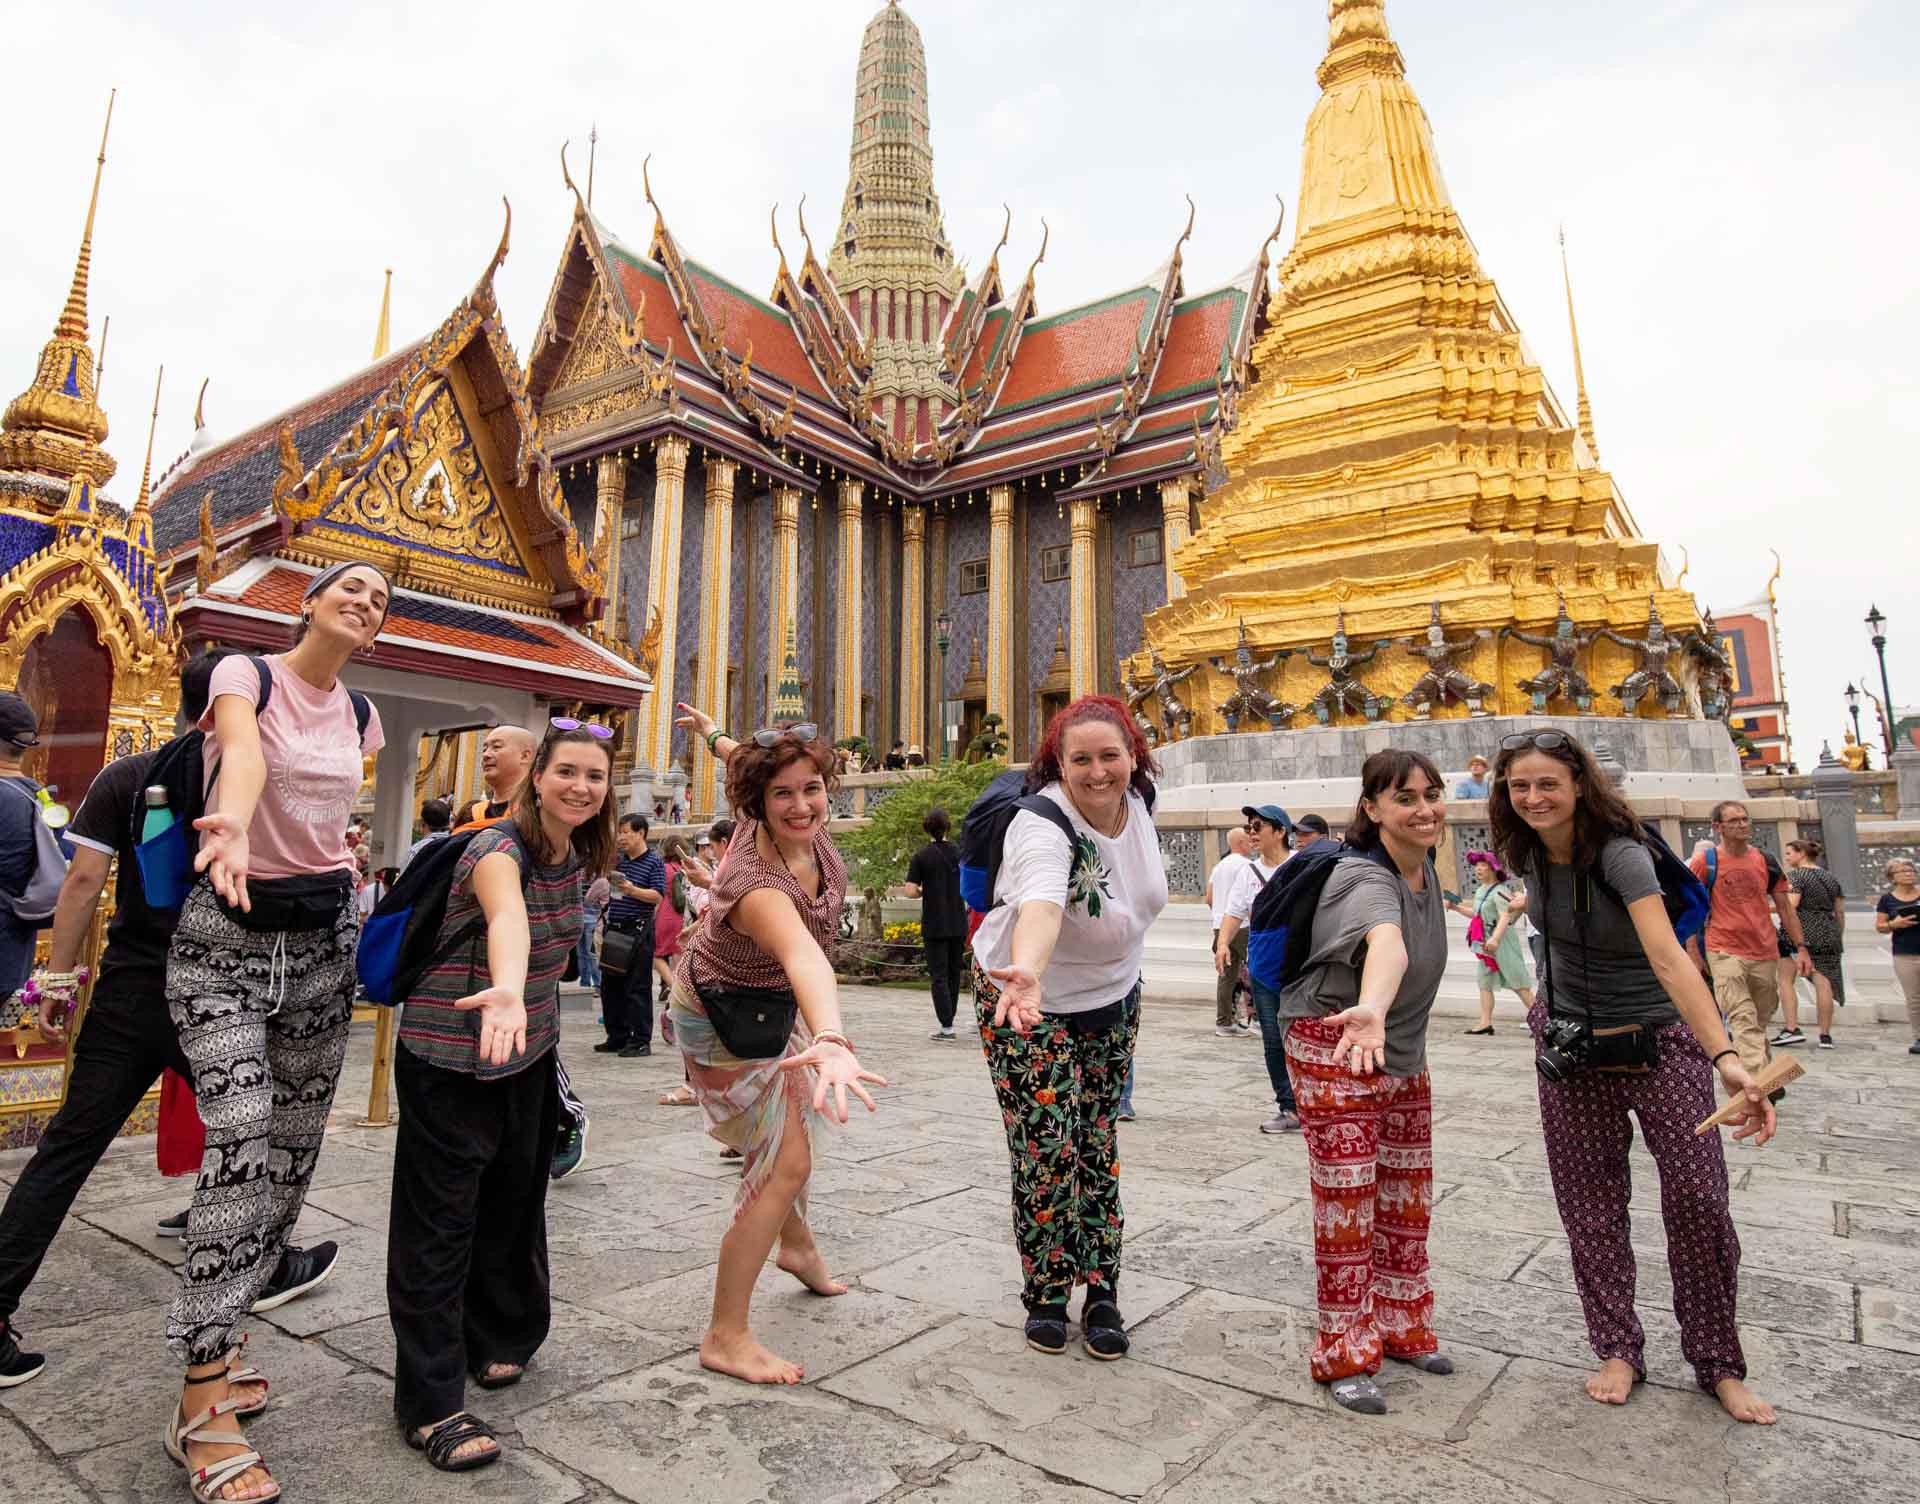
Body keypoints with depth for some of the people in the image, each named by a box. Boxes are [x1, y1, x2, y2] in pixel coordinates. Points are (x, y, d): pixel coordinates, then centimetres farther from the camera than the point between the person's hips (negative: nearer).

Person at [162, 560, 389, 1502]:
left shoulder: (359, 718, 9)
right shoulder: (245, 675, -7)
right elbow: (244, 756, -31)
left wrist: (332, 857, 7)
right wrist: (233, 826, -49)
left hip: (323, 937, 6)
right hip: (228, 934, -6)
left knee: (293, 1148, 7)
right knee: (242, 1142, -17)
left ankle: (211, 1337, 25)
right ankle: (199, 1408, -7)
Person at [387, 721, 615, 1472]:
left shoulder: (577, 858, 0)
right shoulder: (498, 850, -25)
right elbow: (508, 918, -49)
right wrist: (507, 991, -66)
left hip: (530, 1053, 7)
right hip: (452, 1057, -7)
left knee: (513, 1201, 17)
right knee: (440, 1222, 1)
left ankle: (497, 1340, 38)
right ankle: (430, 1403, 13)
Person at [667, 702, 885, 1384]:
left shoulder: (806, 824, -20)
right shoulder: (756, 882, -42)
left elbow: (751, 759, 2)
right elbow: (804, 956, -63)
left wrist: (713, 734, 22)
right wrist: (832, 1040, -79)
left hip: (773, 1003, 9)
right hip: (724, 1024, -9)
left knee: (794, 1118, 25)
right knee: (785, 1163, -10)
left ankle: (797, 1245, 51)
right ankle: (725, 1337, 4)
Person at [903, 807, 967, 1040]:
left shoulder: (921, 856, -8)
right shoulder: (959, 852, 1)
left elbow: (911, 891, -13)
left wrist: (924, 892, 7)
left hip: (934, 925, -3)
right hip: (958, 923, 3)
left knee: (939, 975, 1)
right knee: (954, 973, 15)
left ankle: (946, 1027, -1)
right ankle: (947, 1019, 22)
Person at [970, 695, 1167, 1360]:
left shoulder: (1136, 801, -9)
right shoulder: (1043, 827, -31)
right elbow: (1041, 905, -52)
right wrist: (1026, 974, -71)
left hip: (1113, 999, 6)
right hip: (1030, 1004, -5)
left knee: (1098, 1146, 11)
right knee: (1046, 1152, -4)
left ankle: (1101, 1293, 25)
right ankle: (1046, 1297, 18)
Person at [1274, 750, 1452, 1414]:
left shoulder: (1425, 865, -2)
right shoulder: (1368, 880, -29)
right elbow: (1388, 943, -52)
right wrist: (1370, 1011, -72)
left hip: (1404, 1054, 8)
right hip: (1336, 1052, -8)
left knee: (1408, 1202, 18)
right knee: (1347, 1210, -1)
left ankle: (1401, 1328, 37)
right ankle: (1344, 1357, 16)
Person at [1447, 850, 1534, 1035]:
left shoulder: (1500, 891, -15)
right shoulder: (1480, 890, 13)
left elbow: (1505, 917, -27)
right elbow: (1476, 914, 24)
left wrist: (1495, 939, -39)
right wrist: (1456, 907, 14)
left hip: (1503, 941, -9)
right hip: (1486, 942, 9)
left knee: (1518, 983, -3)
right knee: (1484, 983, 6)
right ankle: (1485, 1022, 8)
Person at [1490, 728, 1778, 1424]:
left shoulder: (1619, 854, -26)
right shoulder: (1529, 852, -9)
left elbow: (1669, 958, -38)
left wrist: (1727, 1059, -47)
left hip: (1659, 1036, -4)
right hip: (1569, 1040, 4)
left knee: (1697, 1196, -4)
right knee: (1590, 1204, 6)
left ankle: (1718, 1364, 17)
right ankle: (1618, 1351, 21)